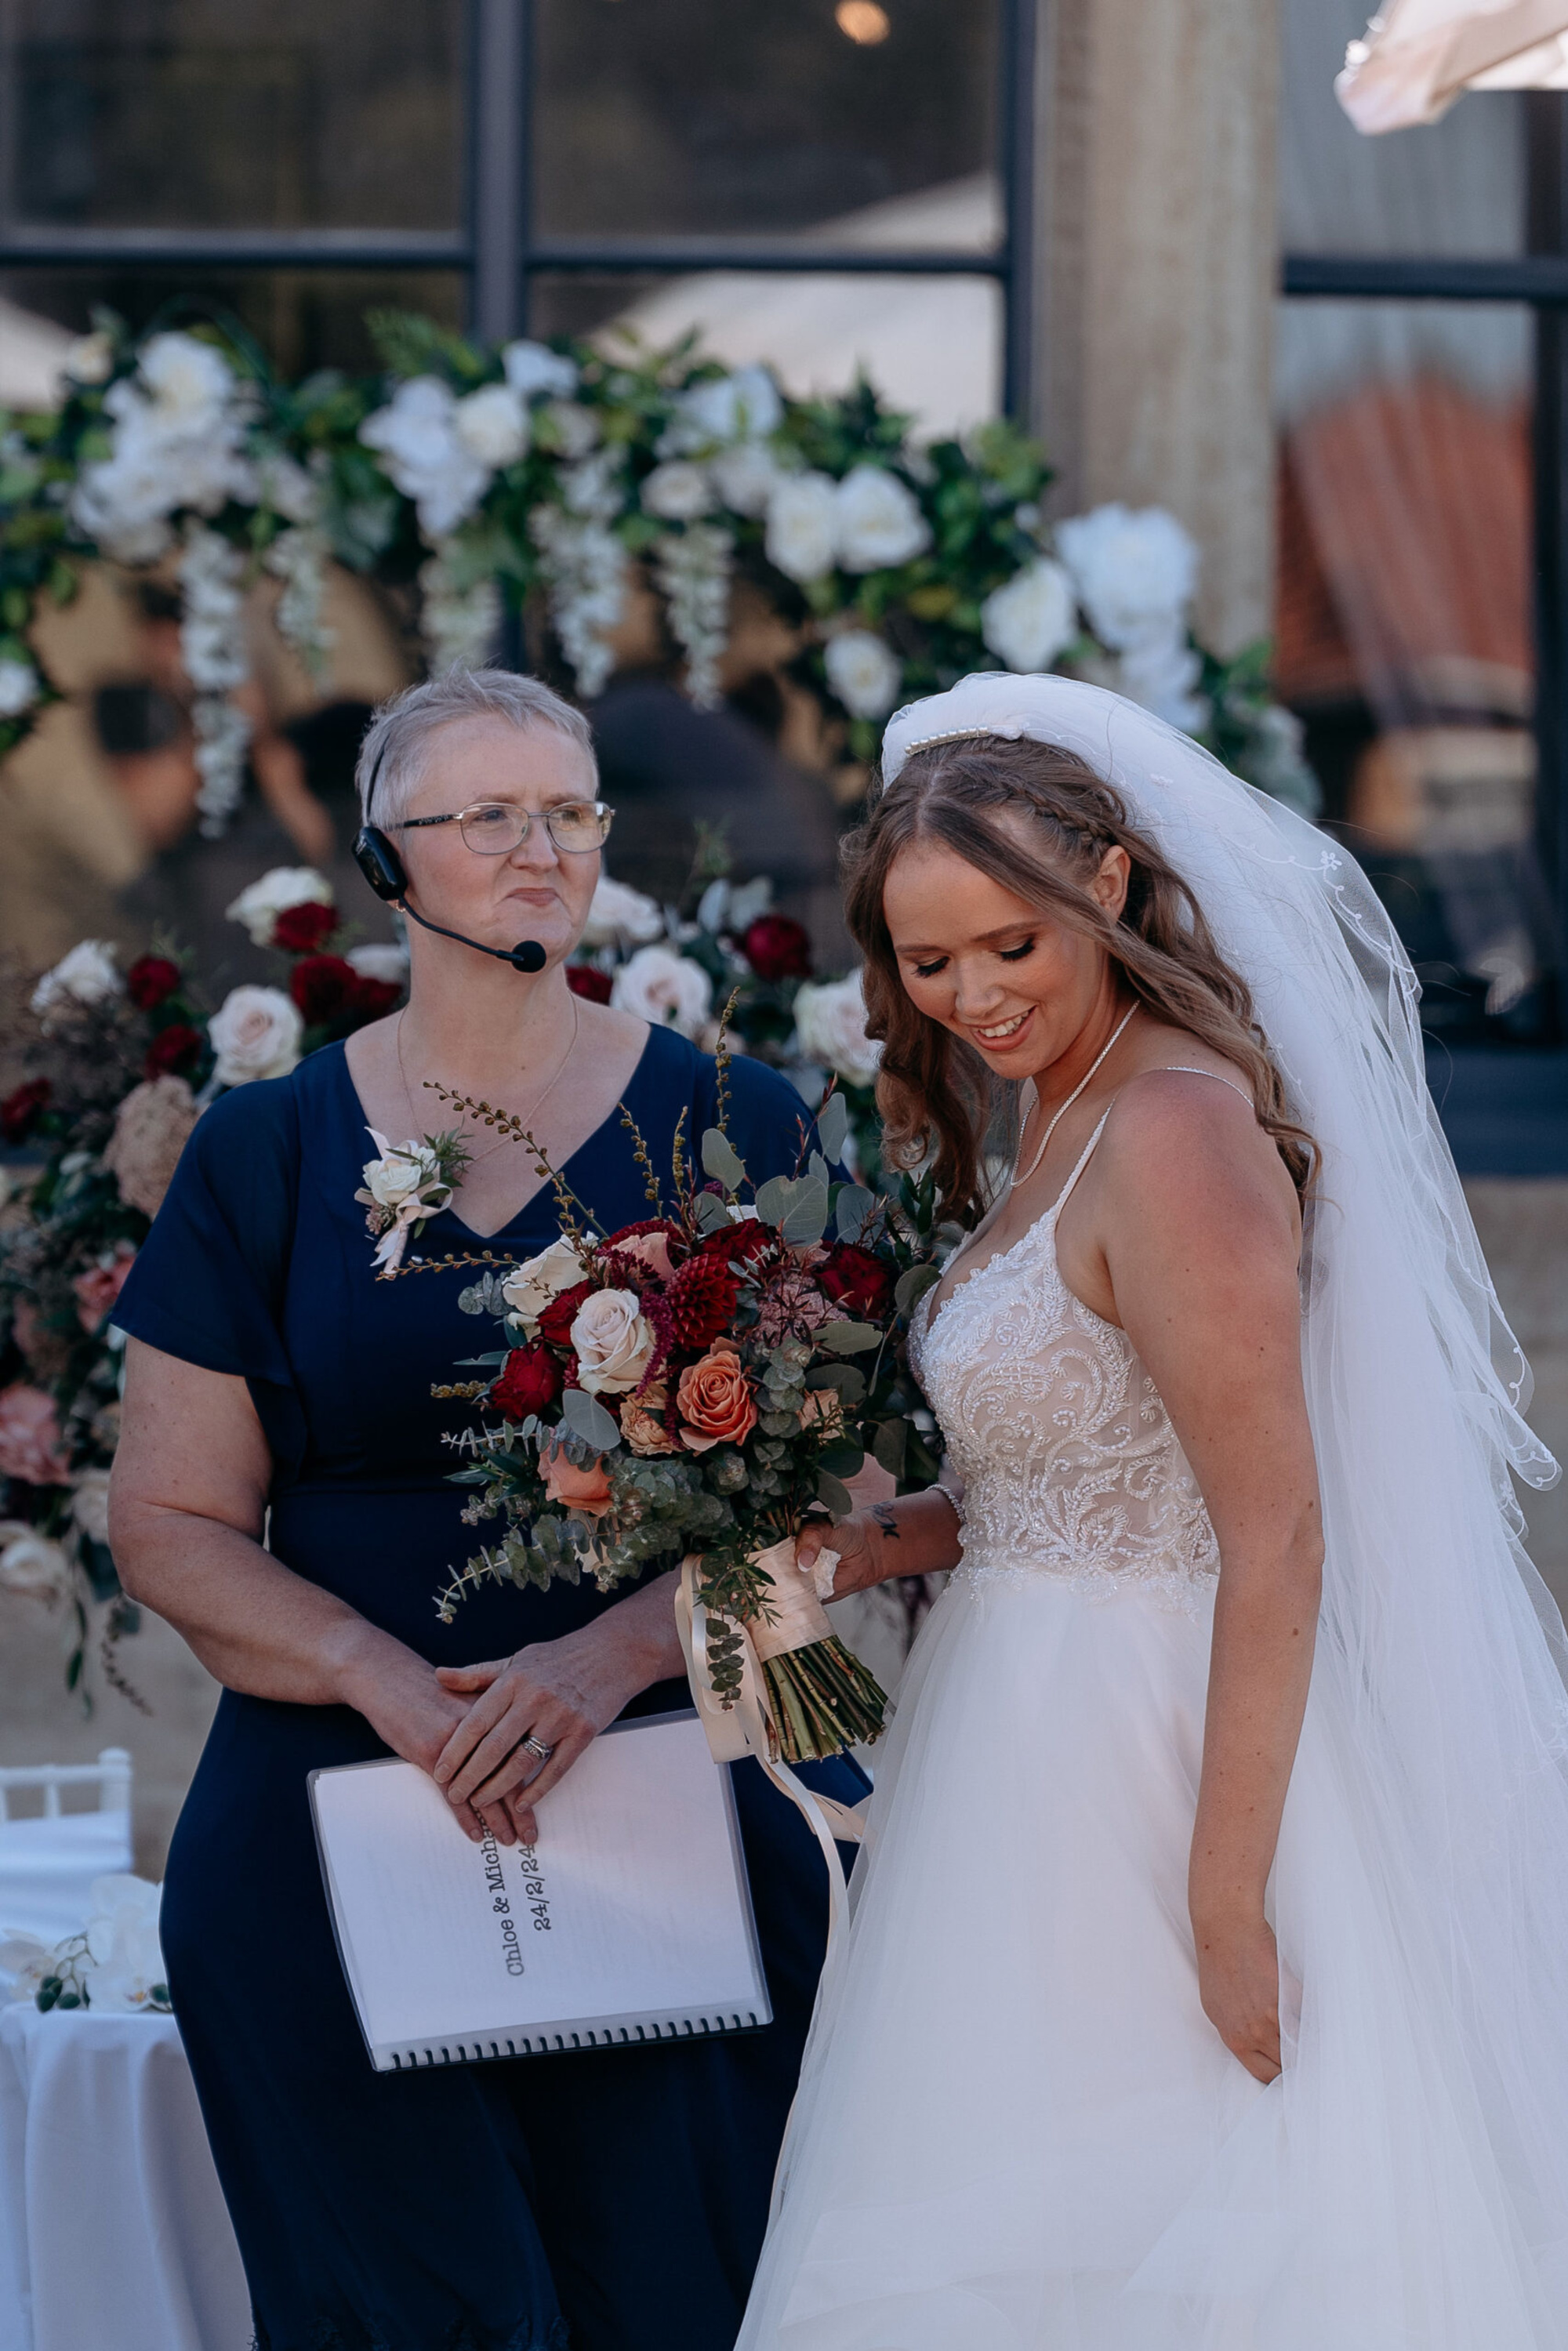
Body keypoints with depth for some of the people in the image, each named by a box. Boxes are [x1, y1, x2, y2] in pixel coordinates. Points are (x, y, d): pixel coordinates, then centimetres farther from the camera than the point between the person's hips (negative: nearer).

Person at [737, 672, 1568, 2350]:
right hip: (1035, 1738, 10)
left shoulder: (1177, 1131, -20)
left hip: (1148, 1770, -10)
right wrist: (891, 1541, 1)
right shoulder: (1059, 1116, 11)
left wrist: (1229, 1905, -23)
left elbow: (1277, 1545, -22)